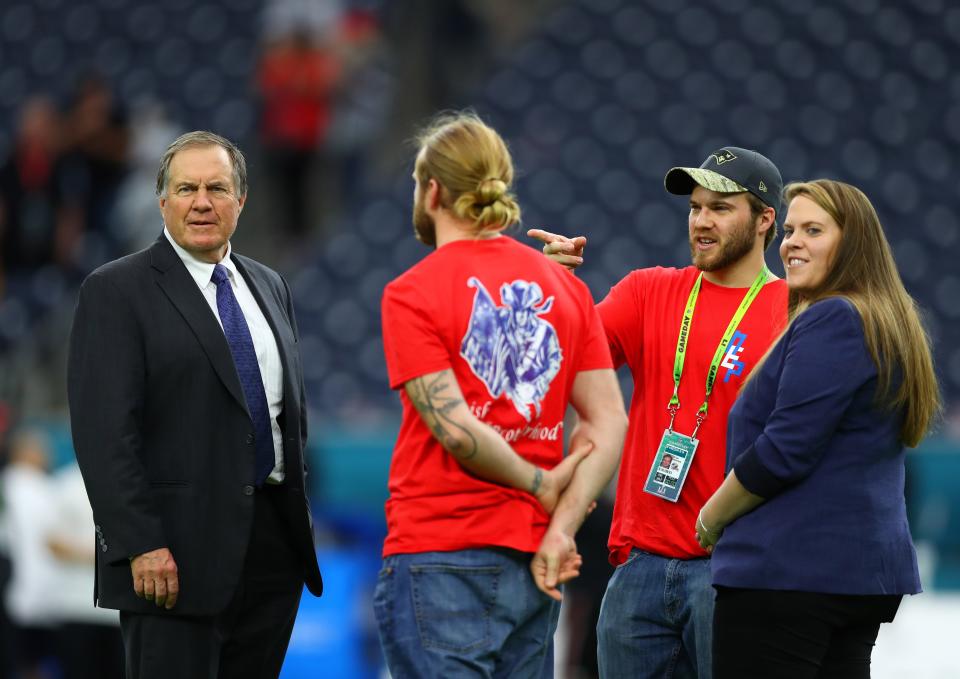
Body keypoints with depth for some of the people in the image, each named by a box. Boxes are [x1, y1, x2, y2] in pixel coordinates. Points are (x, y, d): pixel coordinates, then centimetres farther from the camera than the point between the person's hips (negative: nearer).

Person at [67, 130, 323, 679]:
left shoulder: (269, 286, 16)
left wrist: (300, 519, 14)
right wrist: (140, 546, -19)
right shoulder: (116, 292, -6)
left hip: (275, 546, 6)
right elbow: (105, 432, -12)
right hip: (177, 552, -6)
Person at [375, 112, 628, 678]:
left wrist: (541, 484, -1)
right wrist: (561, 528, -3)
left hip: (439, 554, -6)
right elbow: (610, 423, 3)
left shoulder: (412, 294, -6)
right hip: (528, 566, 6)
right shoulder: (564, 286, 10)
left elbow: (456, 428, -15)